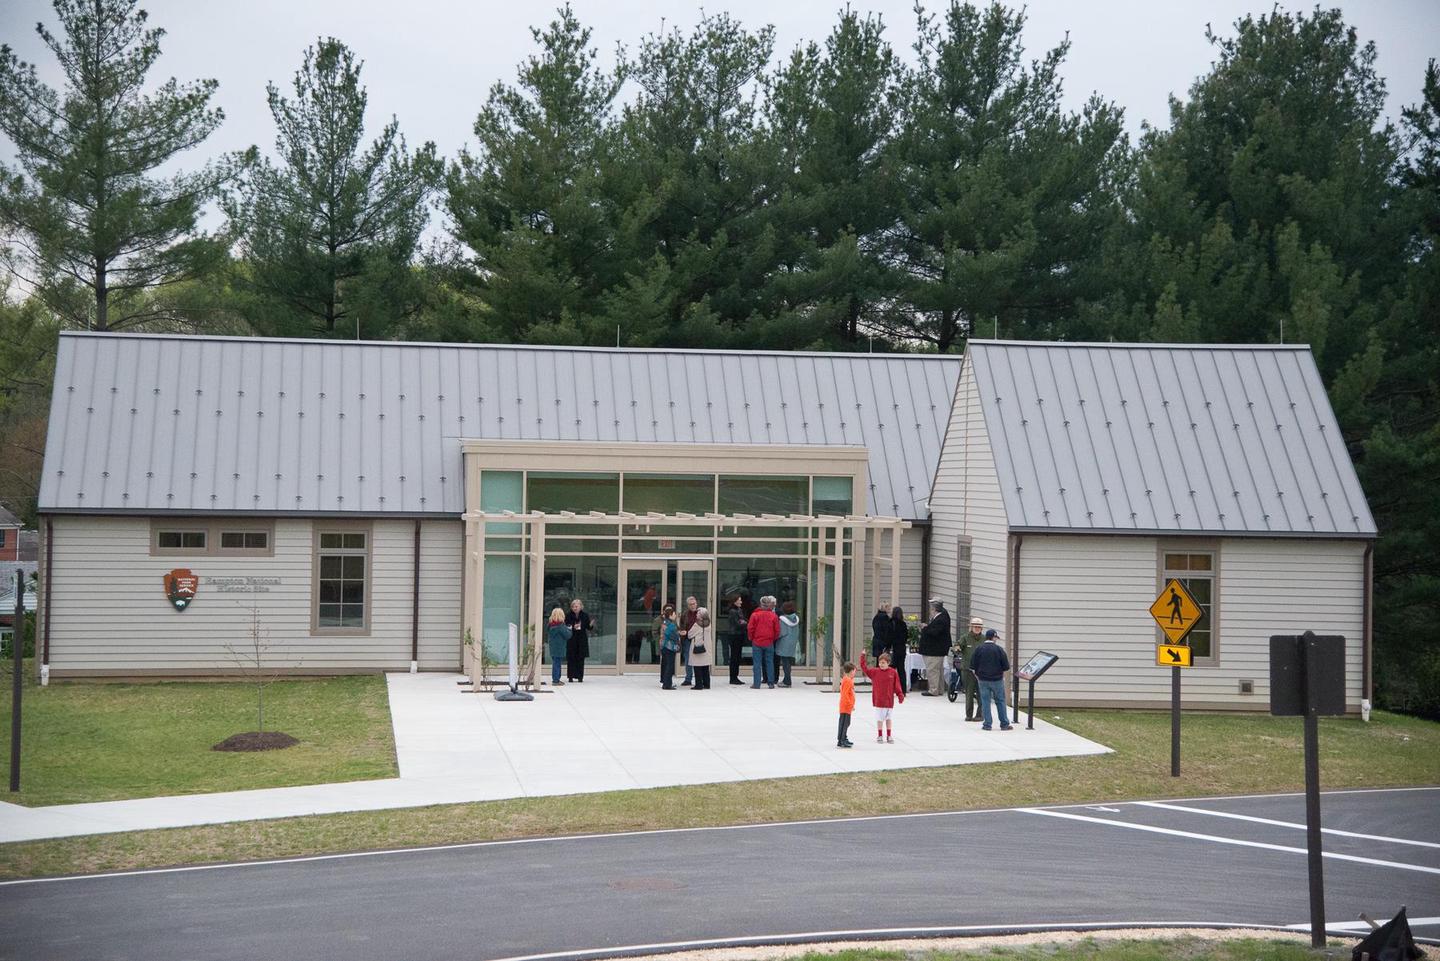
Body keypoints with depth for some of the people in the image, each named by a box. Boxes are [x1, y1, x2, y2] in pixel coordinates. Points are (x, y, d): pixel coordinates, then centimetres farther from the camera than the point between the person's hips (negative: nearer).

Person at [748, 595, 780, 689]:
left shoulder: (755, 615, -7)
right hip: (769, 642, 1)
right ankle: (770, 683, 8)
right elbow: (777, 630, -1)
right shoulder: (773, 616, -4)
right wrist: (774, 638, 16)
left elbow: (750, 628, -5)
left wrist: (751, 638, 11)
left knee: (757, 663, 3)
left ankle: (756, 683, 0)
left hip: (757, 642, -1)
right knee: (769, 663, 9)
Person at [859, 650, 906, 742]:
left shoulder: (893, 672, -3)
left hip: (889, 700, 1)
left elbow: (897, 686, 0)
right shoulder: (875, 672, -2)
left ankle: (889, 736, 24)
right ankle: (879, 736, 16)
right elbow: (864, 668, -4)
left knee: (888, 719, 14)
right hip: (879, 701, -1)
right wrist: (862, 656, -11)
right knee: (880, 719, 4)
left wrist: (900, 695, -6)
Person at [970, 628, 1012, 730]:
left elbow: (972, 666, -2)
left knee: (985, 702, 6)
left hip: (983, 680, 1)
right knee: (1000, 701, 9)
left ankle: (987, 725, 4)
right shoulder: (999, 649, -9)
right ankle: (1004, 724, 13)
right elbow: (1006, 666, -6)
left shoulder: (978, 649, -4)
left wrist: (977, 674, 14)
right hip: (997, 680, -1)